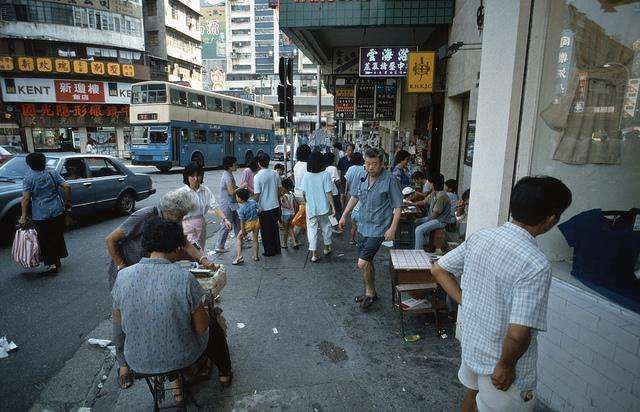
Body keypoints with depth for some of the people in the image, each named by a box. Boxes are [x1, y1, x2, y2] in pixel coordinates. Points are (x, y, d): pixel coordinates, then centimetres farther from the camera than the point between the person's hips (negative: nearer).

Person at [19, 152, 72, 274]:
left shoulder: (28, 178, -7)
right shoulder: (53, 173, 1)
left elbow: (25, 199, -11)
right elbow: (67, 187, -6)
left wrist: (23, 216, -6)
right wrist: (68, 201, 7)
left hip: (40, 215, -3)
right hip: (57, 211, 3)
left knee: (45, 240, 5)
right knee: (58, 236, 16)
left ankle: (51, 264, 4)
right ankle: (57, 262, 28)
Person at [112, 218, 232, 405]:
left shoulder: (122, 276, -15)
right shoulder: (185, 278, -26)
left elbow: (119, 321, 1)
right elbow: (201, 327, -16)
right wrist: (204, 311, 5)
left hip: (138, 362, 4)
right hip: (181, 359, -3)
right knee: (213, 324, 26)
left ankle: (176, 381, 40)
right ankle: (225, 373, 47)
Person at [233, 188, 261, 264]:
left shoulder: (241, 209, -19)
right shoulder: (252, 201, -6)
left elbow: (242, 221, -15)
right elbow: (259, 210, 2)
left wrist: (243, 231, -8)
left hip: (248, 224, -5)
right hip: (257, 221, 5)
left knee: (239, 238, 11)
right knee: (255, 239, 17)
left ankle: (239, 257, 1)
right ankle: (255, 257, 24)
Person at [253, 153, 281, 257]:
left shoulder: (258, 176, -16)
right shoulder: (275, 174, -1)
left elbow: (257, 194, -16)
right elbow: (279, 189, 8)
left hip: (264, 208, -5)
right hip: (275, 206, 5)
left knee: (266, 231, 8)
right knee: (275, 228, 18)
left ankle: (269, 251, 17)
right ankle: (277, 249, 27)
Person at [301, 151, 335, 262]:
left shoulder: (306, 176, -6)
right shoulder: (325, 174, -13)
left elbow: (304, 192, 2)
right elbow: (328, 192, -14)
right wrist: (333, 206, -6)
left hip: (311, 208, 1)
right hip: (323, 207, -1)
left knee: (312, 229, 7)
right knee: (326, 227, 20)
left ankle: (314, 254, 7)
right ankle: (327, 248, 36)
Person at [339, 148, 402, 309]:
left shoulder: (390, 180, -14)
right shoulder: (362, 178, 4)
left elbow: (398, 207, -11)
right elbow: (354, 197, 20)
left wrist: (392, 228, -17)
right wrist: (344, 215, 19)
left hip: (378, 229, -6)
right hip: (363, 227, 7)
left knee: (362, 263, -11)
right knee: (367, 262, 17)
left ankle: (370, 293, 14)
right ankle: (371, 292, 36)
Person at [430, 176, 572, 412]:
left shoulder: (480, 237, -10)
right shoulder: (536, 265, -29)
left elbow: (438, 269, 0)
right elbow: (518, 334, -32)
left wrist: (465, 302, 0)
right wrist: (506, 365, -15)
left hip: (470, 344, 6)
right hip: (501, 360, -5)